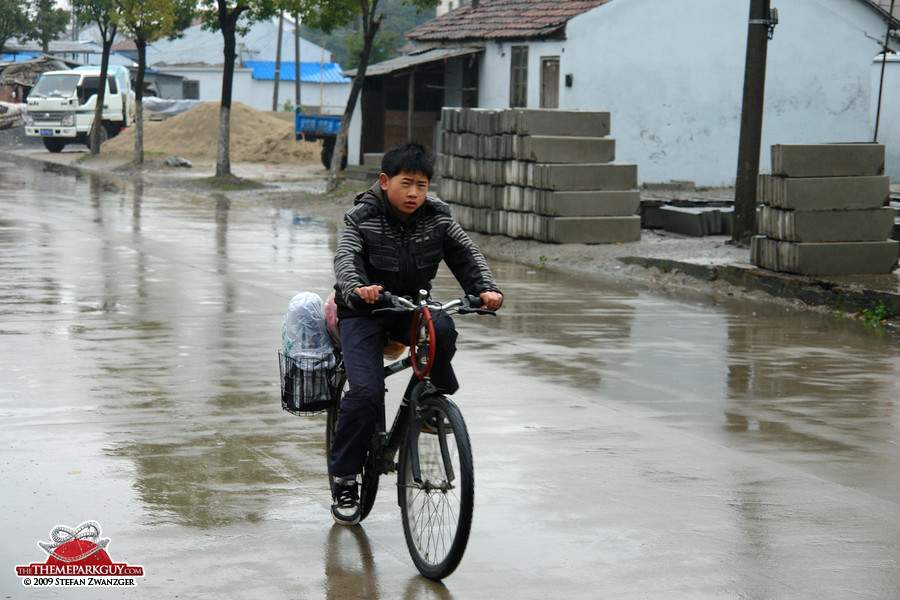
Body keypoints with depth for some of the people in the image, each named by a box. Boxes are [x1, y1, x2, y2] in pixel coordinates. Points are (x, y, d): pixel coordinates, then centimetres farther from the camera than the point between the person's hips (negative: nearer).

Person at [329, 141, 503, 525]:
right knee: (366, 393, -19)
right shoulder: (361, 219, -13)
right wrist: (357, 289, -50)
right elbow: (346, 258, -28)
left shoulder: (437, 219, -3)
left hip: (412, 307, 3)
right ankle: (344, 479, -3)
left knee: (442, 330, -33)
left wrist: (485, 288, -31)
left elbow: (466, 253, -11)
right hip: (364, 313, -3)